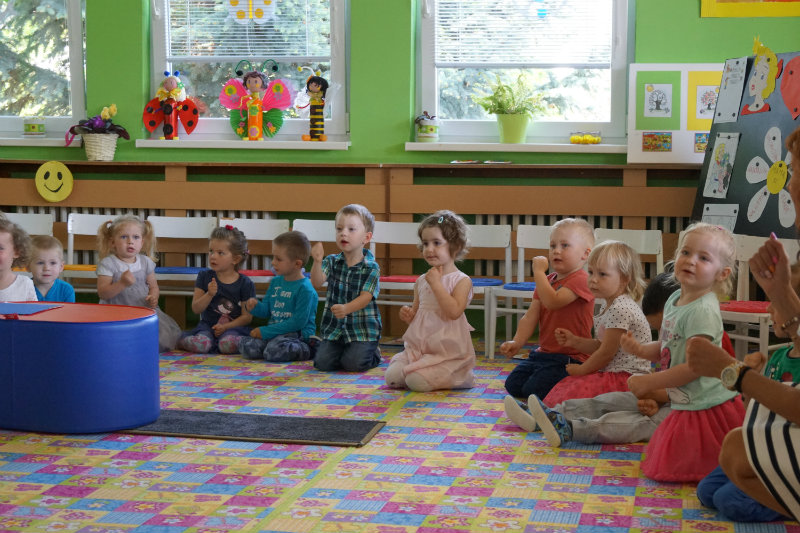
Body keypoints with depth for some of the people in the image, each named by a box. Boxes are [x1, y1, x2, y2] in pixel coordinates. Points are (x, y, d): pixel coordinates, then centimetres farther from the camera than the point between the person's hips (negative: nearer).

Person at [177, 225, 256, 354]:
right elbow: (196, 309, 0)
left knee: (228, 345, -37)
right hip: (208, 325, 3)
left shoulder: (245, 283, -3)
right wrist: (209, 294, -18)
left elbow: (247, 316, -3)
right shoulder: (205, 276, 4)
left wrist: (226, 326, -16)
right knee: (201, 345, -29)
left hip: (233, 327, -3)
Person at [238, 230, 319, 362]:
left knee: (274, 351, -35)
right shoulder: (276, 282, 14)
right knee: (245, 344, -19)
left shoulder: (305, 289, -12)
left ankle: (307, 350, -11)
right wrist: (254, 307, -5)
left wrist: (266, 331, -15)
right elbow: (266, 310, 20)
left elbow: (298, 322, -16)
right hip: (274, 333, 6)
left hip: (298, 335, -6)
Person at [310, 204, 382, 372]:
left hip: (362, 328, -3)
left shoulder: (371, 267, -9)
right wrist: (317, 262, -31)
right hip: (334, 327, 4)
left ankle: (374, 353, 15)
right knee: (322, 363, -10)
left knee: (353, 364, -20)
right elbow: (317, 283, -12)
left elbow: (365, 297, -17)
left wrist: (346, 309, -37)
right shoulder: (332, 261, 3)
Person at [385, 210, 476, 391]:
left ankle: (459, 377, 3)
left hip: (448, 351, -7)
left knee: (417, 381, -25)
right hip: (418, 348, 7)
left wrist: (436, 283, -20)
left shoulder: (462, 281, -8)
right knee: (392, 376, -12)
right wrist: (408, 315, -2)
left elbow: (454, 312, -24)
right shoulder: (421, 281, 12)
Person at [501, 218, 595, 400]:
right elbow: (531, 316, 5)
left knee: (534, 390, -21)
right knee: (513, 385, 2)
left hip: (570, 358, -9)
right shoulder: (547, 280, 14)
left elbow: (552, 302, -31)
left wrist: (539, 271, -21)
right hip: (544, 352, 9)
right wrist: (516, 342, -11)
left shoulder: (580, 280, -15)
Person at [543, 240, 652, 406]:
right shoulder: (607, 306, 12)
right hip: (611, 372, 11)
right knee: (565, 384, 12)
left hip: (626, 377, -11)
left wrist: (582, 370, -6)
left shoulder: (620, 309, -22)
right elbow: (600, 345, 19)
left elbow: (607, 352, -19)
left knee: (573, 392, -17)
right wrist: (574, 341, 4)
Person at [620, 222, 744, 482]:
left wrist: (648, 383, -20)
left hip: (708, 409, -9)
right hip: (684, 406, 9)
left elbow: (694, 367, -27)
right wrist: (640, 349, -5)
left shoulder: (703, 311, -24)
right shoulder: (675, 300, 5)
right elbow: (668, 349, 16)